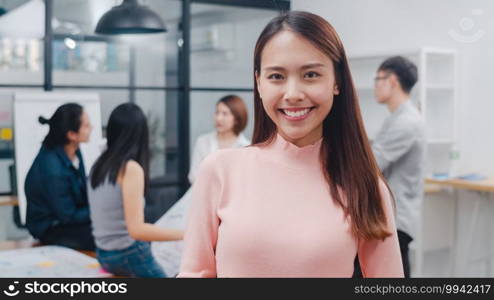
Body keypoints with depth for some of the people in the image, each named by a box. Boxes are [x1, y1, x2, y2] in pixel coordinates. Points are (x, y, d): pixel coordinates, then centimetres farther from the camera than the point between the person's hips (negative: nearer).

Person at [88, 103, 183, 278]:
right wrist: (185, 234, -22)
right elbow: (136, 229, -24)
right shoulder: (131, 168, -18)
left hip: (103, 254, 8)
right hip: (129, 254, -8)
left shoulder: (99, 165, 5)